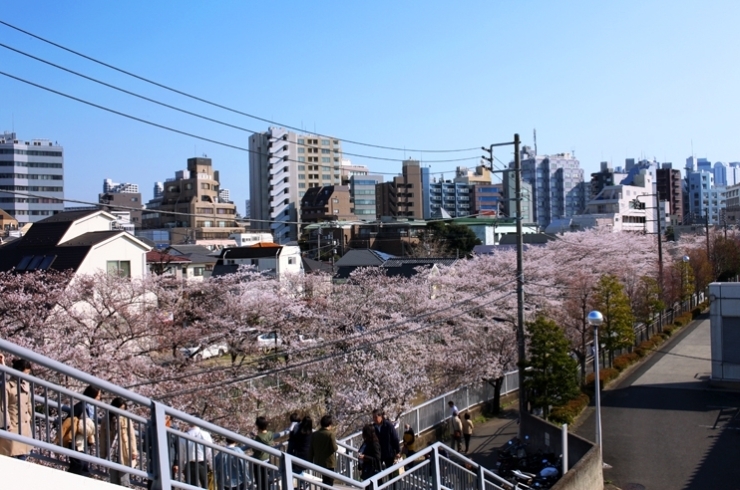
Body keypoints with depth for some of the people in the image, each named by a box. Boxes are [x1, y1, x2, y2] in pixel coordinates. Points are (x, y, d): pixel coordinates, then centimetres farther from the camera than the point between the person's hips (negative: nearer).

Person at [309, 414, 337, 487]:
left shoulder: (314, 434, 2)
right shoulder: (331, 434, -14)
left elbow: (311, 450, 5)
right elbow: (334, 448, -19)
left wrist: (310, 461, 13)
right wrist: (337, 447, 3)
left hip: (318, 462, 6)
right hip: (329, 462, -6)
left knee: (325, 482, 23)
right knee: (328, 483, 2)